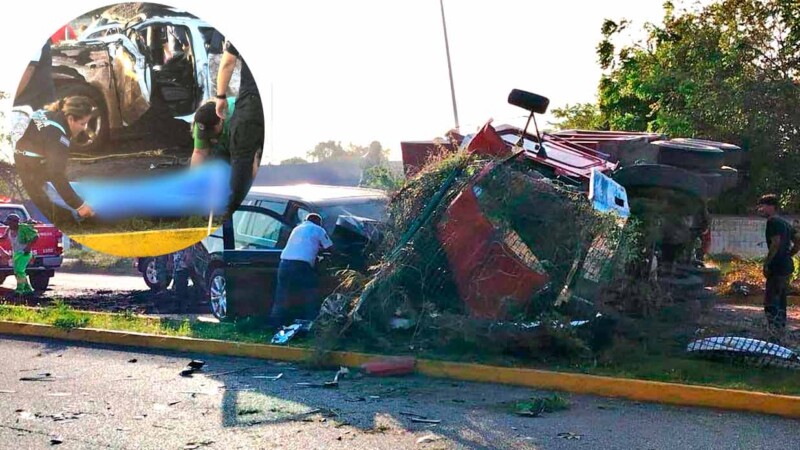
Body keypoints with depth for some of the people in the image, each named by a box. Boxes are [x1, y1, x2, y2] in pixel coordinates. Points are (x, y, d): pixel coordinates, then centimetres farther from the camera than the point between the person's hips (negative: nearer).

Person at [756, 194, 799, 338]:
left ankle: (775, 335, -12)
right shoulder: (784, 222, 17)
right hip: (787, 267, 10)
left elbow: (776, 243, -24)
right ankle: (780, 333, 24)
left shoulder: (773, 221, -12)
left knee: (770, 303, -9)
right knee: (781, 301, 17)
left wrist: (766, 263, -17)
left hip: (777, 268, -10)